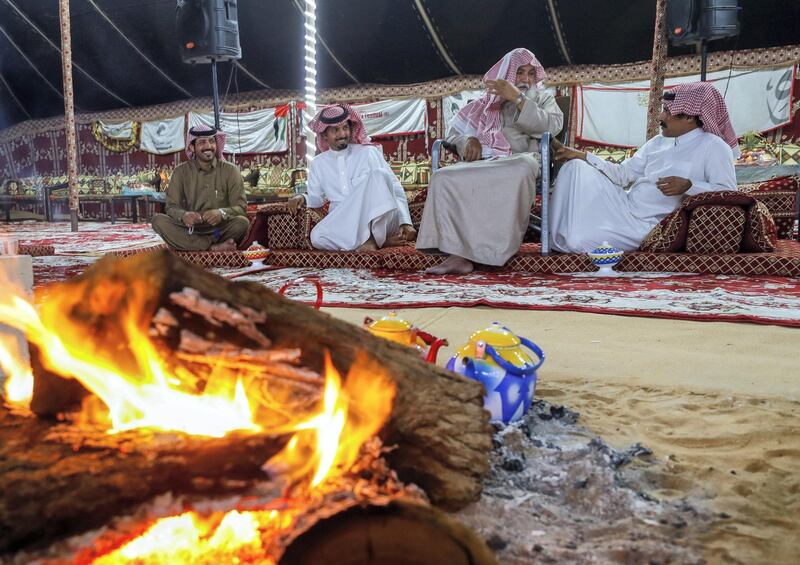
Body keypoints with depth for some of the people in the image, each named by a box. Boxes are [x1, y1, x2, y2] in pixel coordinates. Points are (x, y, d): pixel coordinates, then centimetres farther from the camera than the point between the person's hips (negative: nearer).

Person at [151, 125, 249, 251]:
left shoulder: (230, 170, 1)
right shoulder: (181, 172, 4)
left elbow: (241, 207, -7)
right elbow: (171, 207, -2)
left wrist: (222, 213, -30)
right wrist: (183, 215, -27)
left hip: (220, 230, -1)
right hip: (189, 231, 2)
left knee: (242, 222, -30)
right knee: (158, 220, -24)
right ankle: (214, 248, -28)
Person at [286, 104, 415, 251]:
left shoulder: (369, 152, 9)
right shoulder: (318, 163, 16)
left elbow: (396, 189, 5)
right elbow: (316, 198, 21)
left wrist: (405, 222, -8)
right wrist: (302, 198, -4)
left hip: (379, 220, -1)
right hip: (344, 226, 2)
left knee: (378, 175, -27)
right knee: (317, 237, -32)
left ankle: (372, 238, -26)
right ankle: (382, 240, -23)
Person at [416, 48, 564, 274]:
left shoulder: (544, 99, 24)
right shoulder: (489, 101, 28)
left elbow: (552, 126, 0)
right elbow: (455, 130, 26)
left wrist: (518, 98, -6)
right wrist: (470, 139, 2)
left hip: (521, 159, -2)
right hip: (486, 161, 3)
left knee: (523, 168, -41)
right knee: (443, 177, -27)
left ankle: (500, 249, -35)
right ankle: (459, 254, -37)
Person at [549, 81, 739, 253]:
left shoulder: (714, 146, -5)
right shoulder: (658, 142, 17)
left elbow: (729, 192, -14)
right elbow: (623, 174, 14)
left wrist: (688, 186, -30)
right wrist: (582, 156, 5)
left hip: (646, 225, -7)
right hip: (622, 204, 8)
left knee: (580, 242, -29)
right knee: (576, 167, -7)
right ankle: (559, 242, -3)